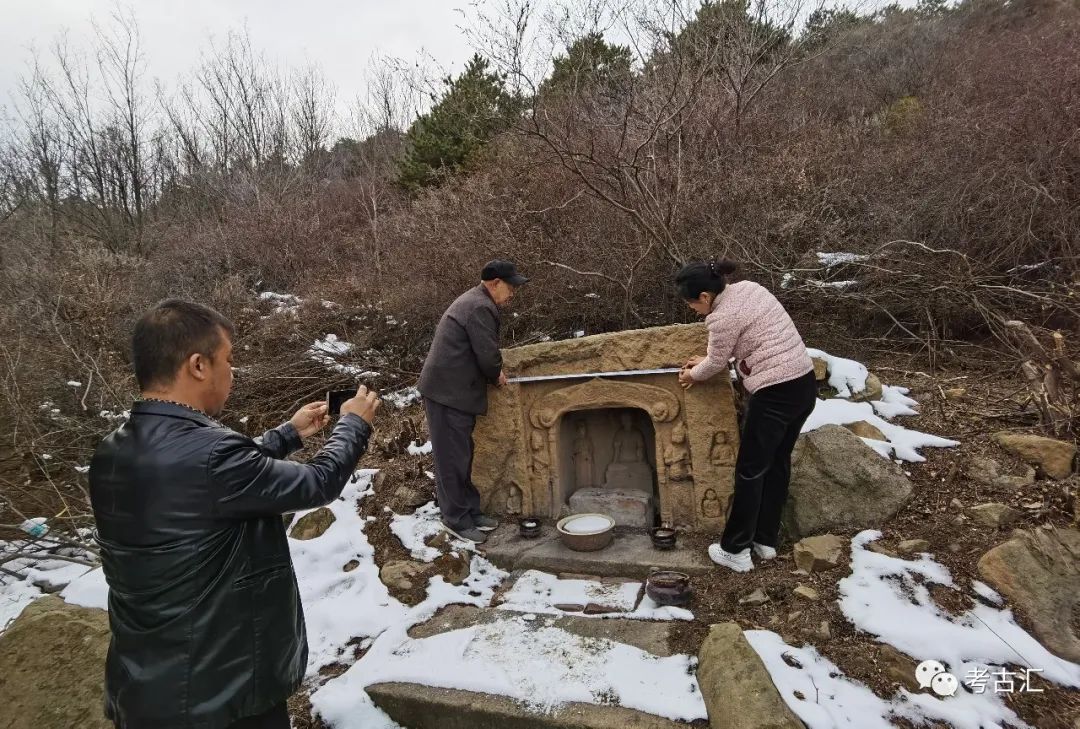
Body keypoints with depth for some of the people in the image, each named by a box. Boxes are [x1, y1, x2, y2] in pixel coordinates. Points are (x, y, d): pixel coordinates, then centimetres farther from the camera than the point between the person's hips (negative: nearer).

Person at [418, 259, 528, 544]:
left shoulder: (473, 301, 17)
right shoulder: (481, 307, -18)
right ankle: (456, 519, 11)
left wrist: (494, 373, 10)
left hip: (452, 389, 11)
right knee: (453, 457, 0)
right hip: (449, 392, -11)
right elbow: (488, 355, -20)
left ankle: (469, 510, 27)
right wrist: (497, 376, 0)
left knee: (461, 454, 17)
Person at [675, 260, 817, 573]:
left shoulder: (722, 317, -17)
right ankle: (766, 540, 32)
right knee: (778, 463, 19)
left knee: (750, 471, 5)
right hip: (805, 384, 9)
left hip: (775, 394, -9)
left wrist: (692, 375, 19)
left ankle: (735, 550, 17)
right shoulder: (749, 288, 10)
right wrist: (705, 361, 25)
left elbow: (717, 364, -2)